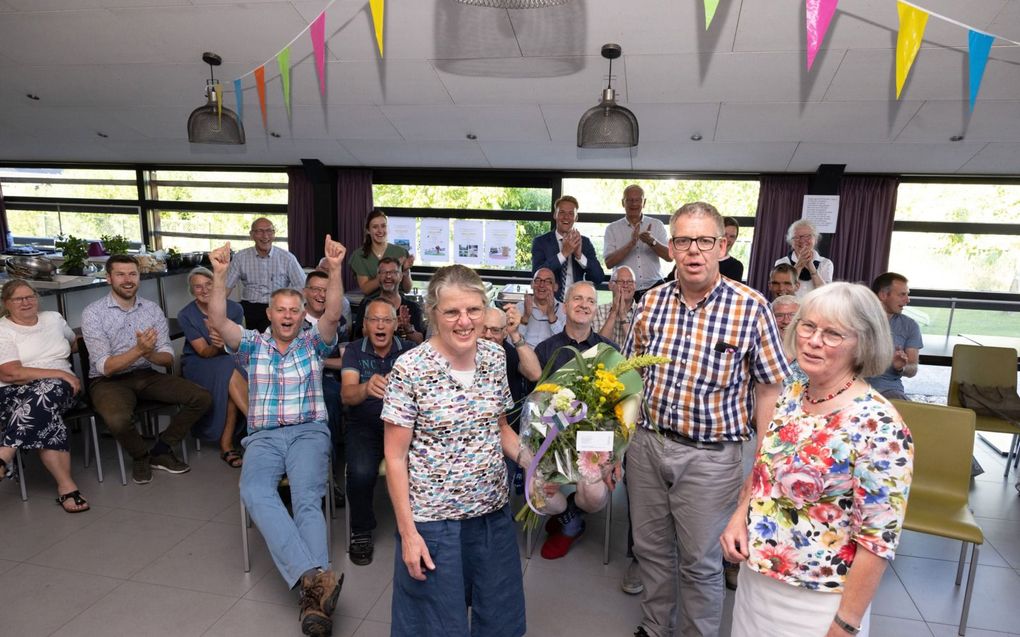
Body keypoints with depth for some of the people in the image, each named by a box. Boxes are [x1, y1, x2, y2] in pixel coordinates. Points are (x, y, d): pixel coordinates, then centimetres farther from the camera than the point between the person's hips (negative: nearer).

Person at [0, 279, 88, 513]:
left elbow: (74, 342, 38)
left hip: (59, 387, 3)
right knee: (46, 415, -37)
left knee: (47, 391, -37)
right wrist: (59, 373, -15)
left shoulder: (54, 318, 17)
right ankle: (65, 486, -38)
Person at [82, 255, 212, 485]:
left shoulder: (152, 309, 4)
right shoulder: (93, 313, -8)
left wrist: (150, 354, -23)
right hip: (109, 380, -4)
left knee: (202, 398, -14)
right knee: (118, 420, -36)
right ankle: (140, 456, -1)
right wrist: (139, 350, -31)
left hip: (146, 375, 4)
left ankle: (161, 450, 5)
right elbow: (105, 367, -16)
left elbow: (168, 358, 0)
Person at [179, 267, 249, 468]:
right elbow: (203, 352, -11)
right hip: (197, 365, -2)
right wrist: (218, 346, -35)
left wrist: (224, 343, -31)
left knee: (230, 384, -34)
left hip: (229, 363, 2)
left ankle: (226, 444, -24)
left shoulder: (234, 308, -3)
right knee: (229, 370, -34)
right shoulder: (186, 315, -6)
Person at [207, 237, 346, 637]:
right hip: (263, 437, 1)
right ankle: (315, 575, -45)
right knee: (255, 493, -31)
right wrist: (220, 274, -16)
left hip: (309, 432, 0)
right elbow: (218, 321, -3)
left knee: (307, 500, -27)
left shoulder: (314, 343, 10)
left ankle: (312, 595, -39)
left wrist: (334, 269, -21)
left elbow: (333, 314, -8)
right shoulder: (251, 345, 13)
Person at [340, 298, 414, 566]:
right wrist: (366, 388, -41)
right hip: (363, 426, 0)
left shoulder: (409, 350, 2)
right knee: (361, 472, -28)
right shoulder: (354, 351, 1)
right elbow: (347, 394, -16)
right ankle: (361, 532, 0)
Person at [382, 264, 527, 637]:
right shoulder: (411, 368, -16)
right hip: (434, 521, -4)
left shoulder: (495, 357, -1)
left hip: (494, 513, 5)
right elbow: (395, 456, -11)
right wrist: (408, 532, -12)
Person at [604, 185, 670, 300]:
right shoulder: (612, 228, 3)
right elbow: (609, 263, -7)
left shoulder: (657, 225, 8)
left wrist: (652, 242, -17)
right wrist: (631, 243, -19)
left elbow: (670, 256, 0)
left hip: (654, 288, 1)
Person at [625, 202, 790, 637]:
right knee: (651, 549, 20)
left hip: (710, 455, -4)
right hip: (646, 443, 4)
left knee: (700, 563, 12)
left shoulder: (750, 308, -12)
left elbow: (768, 388, -7)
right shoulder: (651, 302, 0)